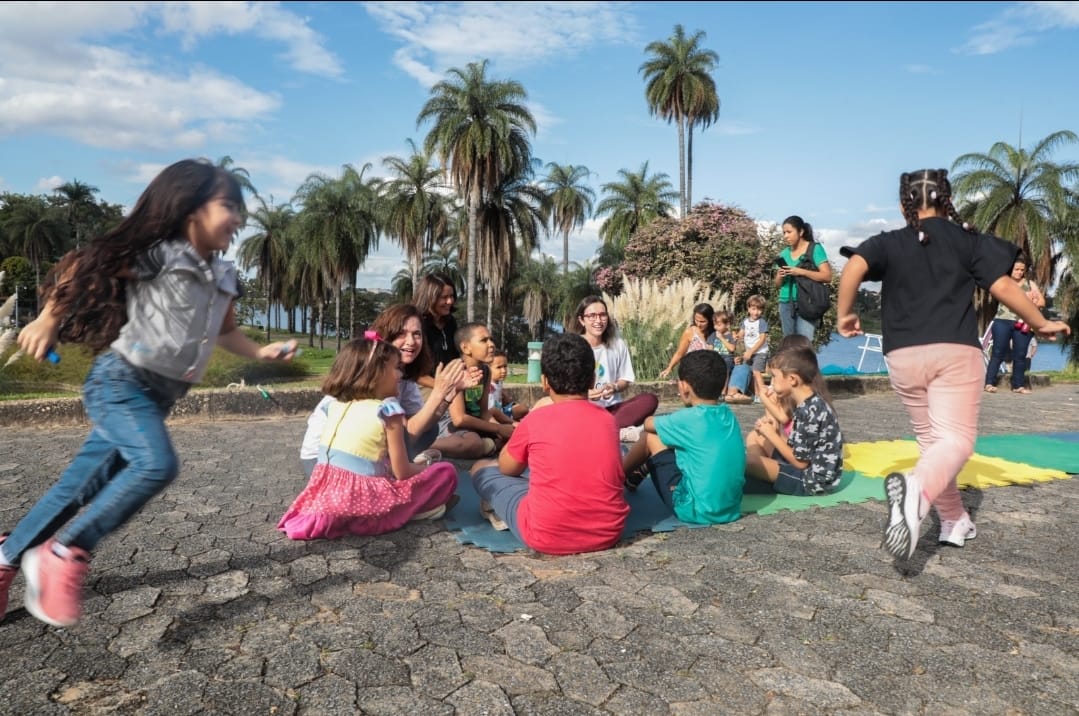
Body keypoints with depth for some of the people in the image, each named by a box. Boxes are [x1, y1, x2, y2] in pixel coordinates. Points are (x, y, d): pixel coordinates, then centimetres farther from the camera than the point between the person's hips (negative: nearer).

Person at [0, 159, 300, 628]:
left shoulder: (224, 277, 11)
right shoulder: (159, 252, -10)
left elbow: (224, 330, 24)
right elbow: (84, 267, -5)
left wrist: (261, 352, 12)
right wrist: (49, 320, -10)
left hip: (160, 395, 7)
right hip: (121, 381, -7)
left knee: (82, 484, 11)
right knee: (157, 465, -28)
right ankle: (64, 552, -13)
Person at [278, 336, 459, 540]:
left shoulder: (336, 404, 11)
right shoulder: (387, 410, -8)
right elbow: (402, 472, -6)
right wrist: (425, 467, 15)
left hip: (324, 496, 7)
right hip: (363, 501, -7)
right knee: (446, 471, 0)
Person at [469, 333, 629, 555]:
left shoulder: (535, 421, -7)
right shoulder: (608, 420, 2)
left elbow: (507, 468, 11)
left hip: (547, 536, -4)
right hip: (608, 532, 4)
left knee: (482, 468, 15)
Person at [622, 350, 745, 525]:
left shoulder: (688, 419, -16)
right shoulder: (728, 415, 2)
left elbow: (648, 423, 4)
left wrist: (667, 421, 22)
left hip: (695, 511, -7)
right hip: (731, 509, 7)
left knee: (651, 436, 2)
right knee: (675, 441, 21)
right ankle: (634, 476, 45)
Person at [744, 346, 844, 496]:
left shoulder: (809, 411, -25)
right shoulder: (808, 404, 5)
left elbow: (800, 462, -21)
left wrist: (772, 434, -12)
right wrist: (776, 431, -5)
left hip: (813, 480, -10)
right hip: (806, 468, 10)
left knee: (747, 461, -27)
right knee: (755, 437, 15)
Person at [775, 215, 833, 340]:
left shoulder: (815, 249, 0)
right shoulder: (784, 254, 13)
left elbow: (827, 277, -8)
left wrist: (801, 272, -16)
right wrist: (780, 276, -6)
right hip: (786, 303, 5)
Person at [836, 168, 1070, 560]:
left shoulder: (888, 243, 7)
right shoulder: (969, 240, 7)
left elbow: (854, 266, -13)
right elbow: (1003, 286, 1)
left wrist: (844, 314, -1)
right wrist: (1041, 324, 14)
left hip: (904, 356, 2)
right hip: (955, 352, -2)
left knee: (930, 439, 18)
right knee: (956, 439, -7)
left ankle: (954, 521, 25)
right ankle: (917, 489, -39)